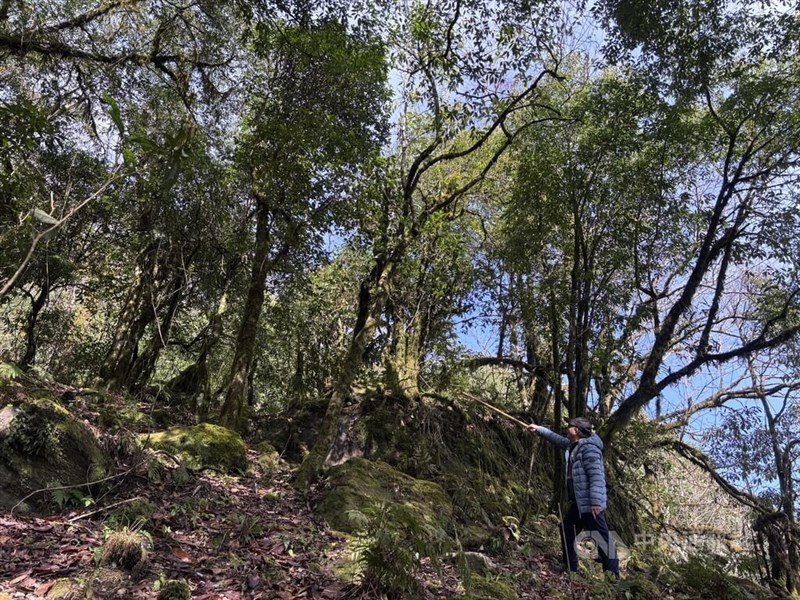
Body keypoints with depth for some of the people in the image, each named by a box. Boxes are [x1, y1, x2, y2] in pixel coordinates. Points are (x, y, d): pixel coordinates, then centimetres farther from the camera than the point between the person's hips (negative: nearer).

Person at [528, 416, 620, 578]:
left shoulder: (589, 448, -18)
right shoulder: (573, 445, 12)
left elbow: (596, 476, -24)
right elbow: (557, 439, 31)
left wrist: (595, 502, -29)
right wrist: (539, 429, 33)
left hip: (590, 503, -11)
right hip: (578, 501, 11)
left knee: (601, 537, -7)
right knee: (567, 529, 18)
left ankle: (613, 574, -1)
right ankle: (571, 568, 28)